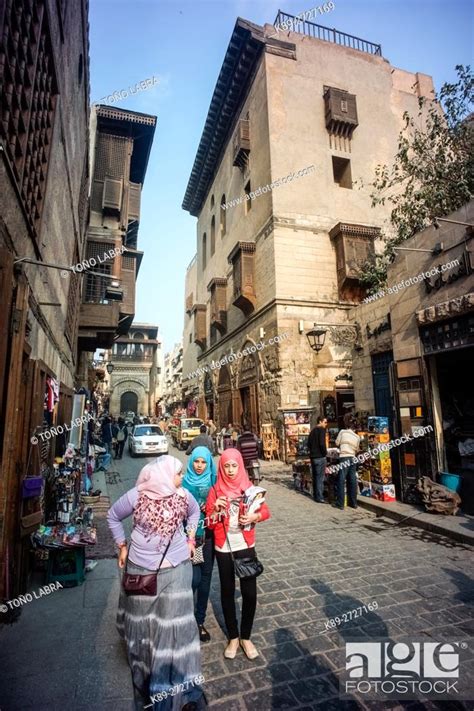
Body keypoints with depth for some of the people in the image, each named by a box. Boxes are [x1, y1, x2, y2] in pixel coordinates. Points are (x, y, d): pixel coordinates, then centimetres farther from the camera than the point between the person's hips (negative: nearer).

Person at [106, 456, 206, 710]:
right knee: (141, 622, 22)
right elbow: (113, 516, -1)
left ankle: (180, 684, 23)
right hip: (141, 569, 1)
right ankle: (143, 675, 51)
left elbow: (194, 512, 10)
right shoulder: (136, 496, -20)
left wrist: (191, 539, 5)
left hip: (176, 569, 0)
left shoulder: (183, 495, -13)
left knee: (175, 624, 4)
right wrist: (122, 546, 0)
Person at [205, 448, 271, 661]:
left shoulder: (249, 488, -5)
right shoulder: (215, 490, -7)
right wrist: (216, 509, -24)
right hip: (223, 549, 0)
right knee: (227, 592, 14)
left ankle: (246, 637, 29)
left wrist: (255, 516, -18)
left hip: (246, 547, 1)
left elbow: (265, 510, 2)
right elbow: (209, 523, -5)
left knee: (250, 593, 5)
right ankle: (233, 637, 35)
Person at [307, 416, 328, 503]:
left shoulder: (312, 431, 16)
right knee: (320, 477, -4)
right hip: (320, 457, -8)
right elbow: (322, 443, -20)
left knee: (315, 476, 14)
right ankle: (319, 497, -1)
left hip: (312, 456, 8)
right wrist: (325, 452, -8)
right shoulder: (321, 430, -10)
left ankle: (315, 495, 22)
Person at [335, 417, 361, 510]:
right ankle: (353, 503, 17)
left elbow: (337, 443, 6)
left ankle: (340, 504, -1)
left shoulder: (342, 432, 0)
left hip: (344, 458, -4)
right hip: (353, 459, 4)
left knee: (341, 481, -1)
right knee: (352, 481, 10)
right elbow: (357, 450, 15)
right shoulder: (357, 437, 10)